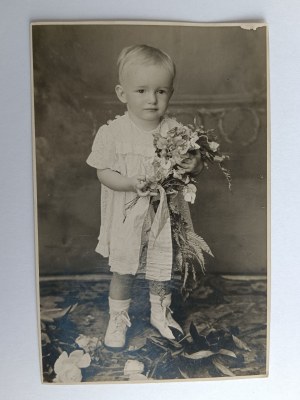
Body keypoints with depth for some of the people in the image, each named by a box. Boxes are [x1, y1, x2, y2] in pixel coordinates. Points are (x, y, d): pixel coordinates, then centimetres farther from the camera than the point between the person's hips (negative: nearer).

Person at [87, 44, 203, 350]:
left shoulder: (175, 131, -5)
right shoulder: (112, 132, -12)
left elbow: (193, 162, 3)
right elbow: (103, 172, -11)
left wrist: (195, 165, -22)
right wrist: (131, 183, -29)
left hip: (164, 216, 3)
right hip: (127, 218, -2)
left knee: (163, 269, 19)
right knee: (123, 272, 13)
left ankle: (160, 313, 45)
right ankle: (118, 318, 38)